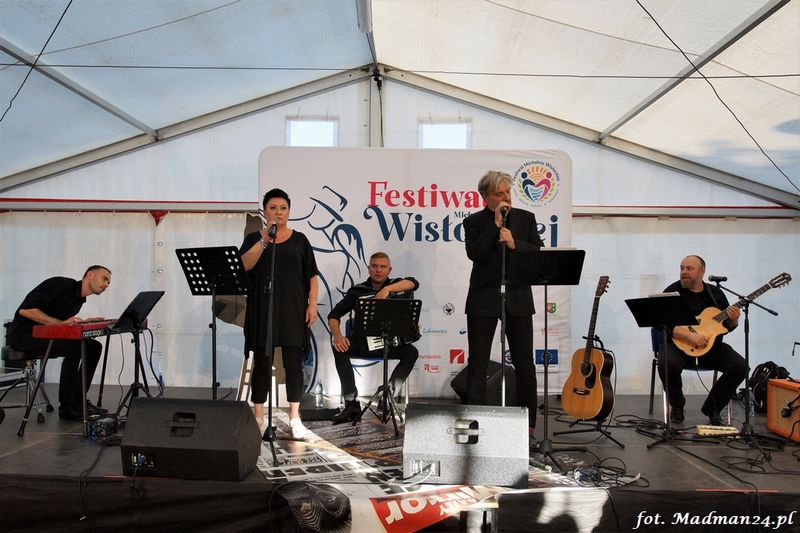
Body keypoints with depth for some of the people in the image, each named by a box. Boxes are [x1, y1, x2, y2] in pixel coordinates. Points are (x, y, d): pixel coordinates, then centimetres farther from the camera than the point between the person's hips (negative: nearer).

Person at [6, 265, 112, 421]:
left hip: (45, 335, 9)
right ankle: (66, 407, -19)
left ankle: (78, 400, 1)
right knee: (74, 347, -29)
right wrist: (61, 323, -28)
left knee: (94, 347, -2)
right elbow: (25, 310, -24)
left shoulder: (79, 300, 11)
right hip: (24, 334, -9)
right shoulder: (61, 284, -17)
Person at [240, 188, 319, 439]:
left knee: (293, 362, 1)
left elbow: (312, 276, 6)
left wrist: (312, 305, -3)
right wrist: (265, 240, -15)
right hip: (262, 308, 0)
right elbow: (244, 265, -10)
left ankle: (295, 418, 9)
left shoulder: (299, 240, 8)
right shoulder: (254, 238, 8)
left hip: (292, 310, 0)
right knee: (261, 363, 5)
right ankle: (258, 418, 14)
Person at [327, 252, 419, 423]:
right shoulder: (357, 291, 2)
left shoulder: (395, 285, 5)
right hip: (363, 342, 0)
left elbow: (413, 283, -18)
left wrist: (387, 289, -29)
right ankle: (352, 404, -24)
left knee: (411, 352, -28)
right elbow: (334, 315, -4)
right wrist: (337, 335, -24)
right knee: (339, 348, -27)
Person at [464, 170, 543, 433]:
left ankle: (527, 424, 18)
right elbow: (474, 253, -14)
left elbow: (539, 252, 0)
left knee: (525, 364, 7)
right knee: (477, 364, 1)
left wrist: (514, 244, -16)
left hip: (518, 298, 2)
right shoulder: (474, 222, 2)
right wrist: (495, 224, -13)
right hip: (483, 300, -2)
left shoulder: (526, 218, 8)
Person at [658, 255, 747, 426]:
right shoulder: (672, 292, -1)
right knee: (667, 364, -34)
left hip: (711, 346, 4)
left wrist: (733, 320, -8)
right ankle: (676, 406, -3)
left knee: (740, 366, -17)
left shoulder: (715, 293, 13)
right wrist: (689, 335, -26)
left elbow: (727, 326, 17)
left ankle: (712, 408, 5)